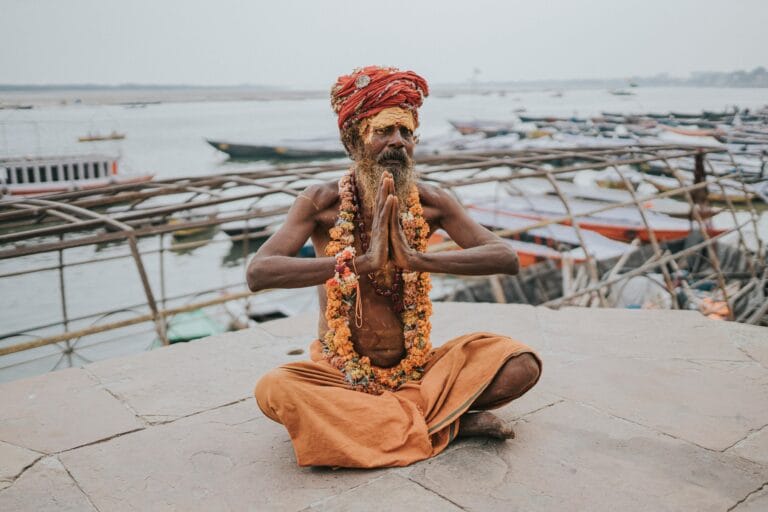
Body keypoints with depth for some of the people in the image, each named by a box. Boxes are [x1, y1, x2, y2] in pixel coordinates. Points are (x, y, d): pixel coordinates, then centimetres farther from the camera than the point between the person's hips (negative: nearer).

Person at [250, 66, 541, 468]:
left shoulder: (429, 202, -5)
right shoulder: (321, 203, -10)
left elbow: (506, 258, -14)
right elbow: (258, 273, -24)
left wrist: (419, 259, -30)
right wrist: (360, 262, -36)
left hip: (417, 371, 1)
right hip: (341, 375, -1)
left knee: (521, 363, -17)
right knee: (274, 389, -33)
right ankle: (447, 422, -20)